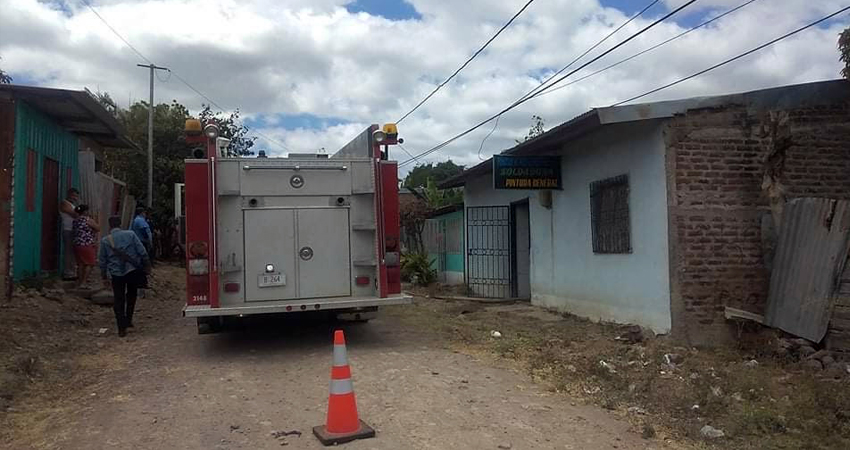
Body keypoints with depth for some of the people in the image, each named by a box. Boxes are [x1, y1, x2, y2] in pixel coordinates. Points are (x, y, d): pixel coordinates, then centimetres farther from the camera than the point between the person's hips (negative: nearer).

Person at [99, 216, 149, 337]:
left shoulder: (105, 241, 0)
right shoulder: (130, 234, -4)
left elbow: (102, 261, 6)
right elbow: (142, 252, -7)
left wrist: (104, 277, 15)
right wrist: (146, 265, 4)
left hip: (116, 274, 0)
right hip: (133, 271, 0)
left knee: (119, 300, 8)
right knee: (131, 295, 22)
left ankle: (122, 328, 5)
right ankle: (128, 320, 23)